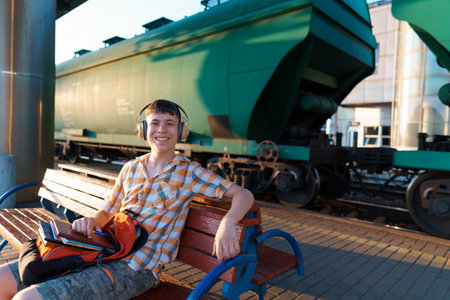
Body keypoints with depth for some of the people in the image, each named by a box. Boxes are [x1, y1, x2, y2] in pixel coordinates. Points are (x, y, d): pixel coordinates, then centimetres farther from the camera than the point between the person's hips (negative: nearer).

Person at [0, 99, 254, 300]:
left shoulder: (189, 172, -2)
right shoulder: (130, 168, 13)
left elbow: (244, 194, -6)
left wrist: (227, 224, -27)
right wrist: (91, 221, -2)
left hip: (135, 270, -5)